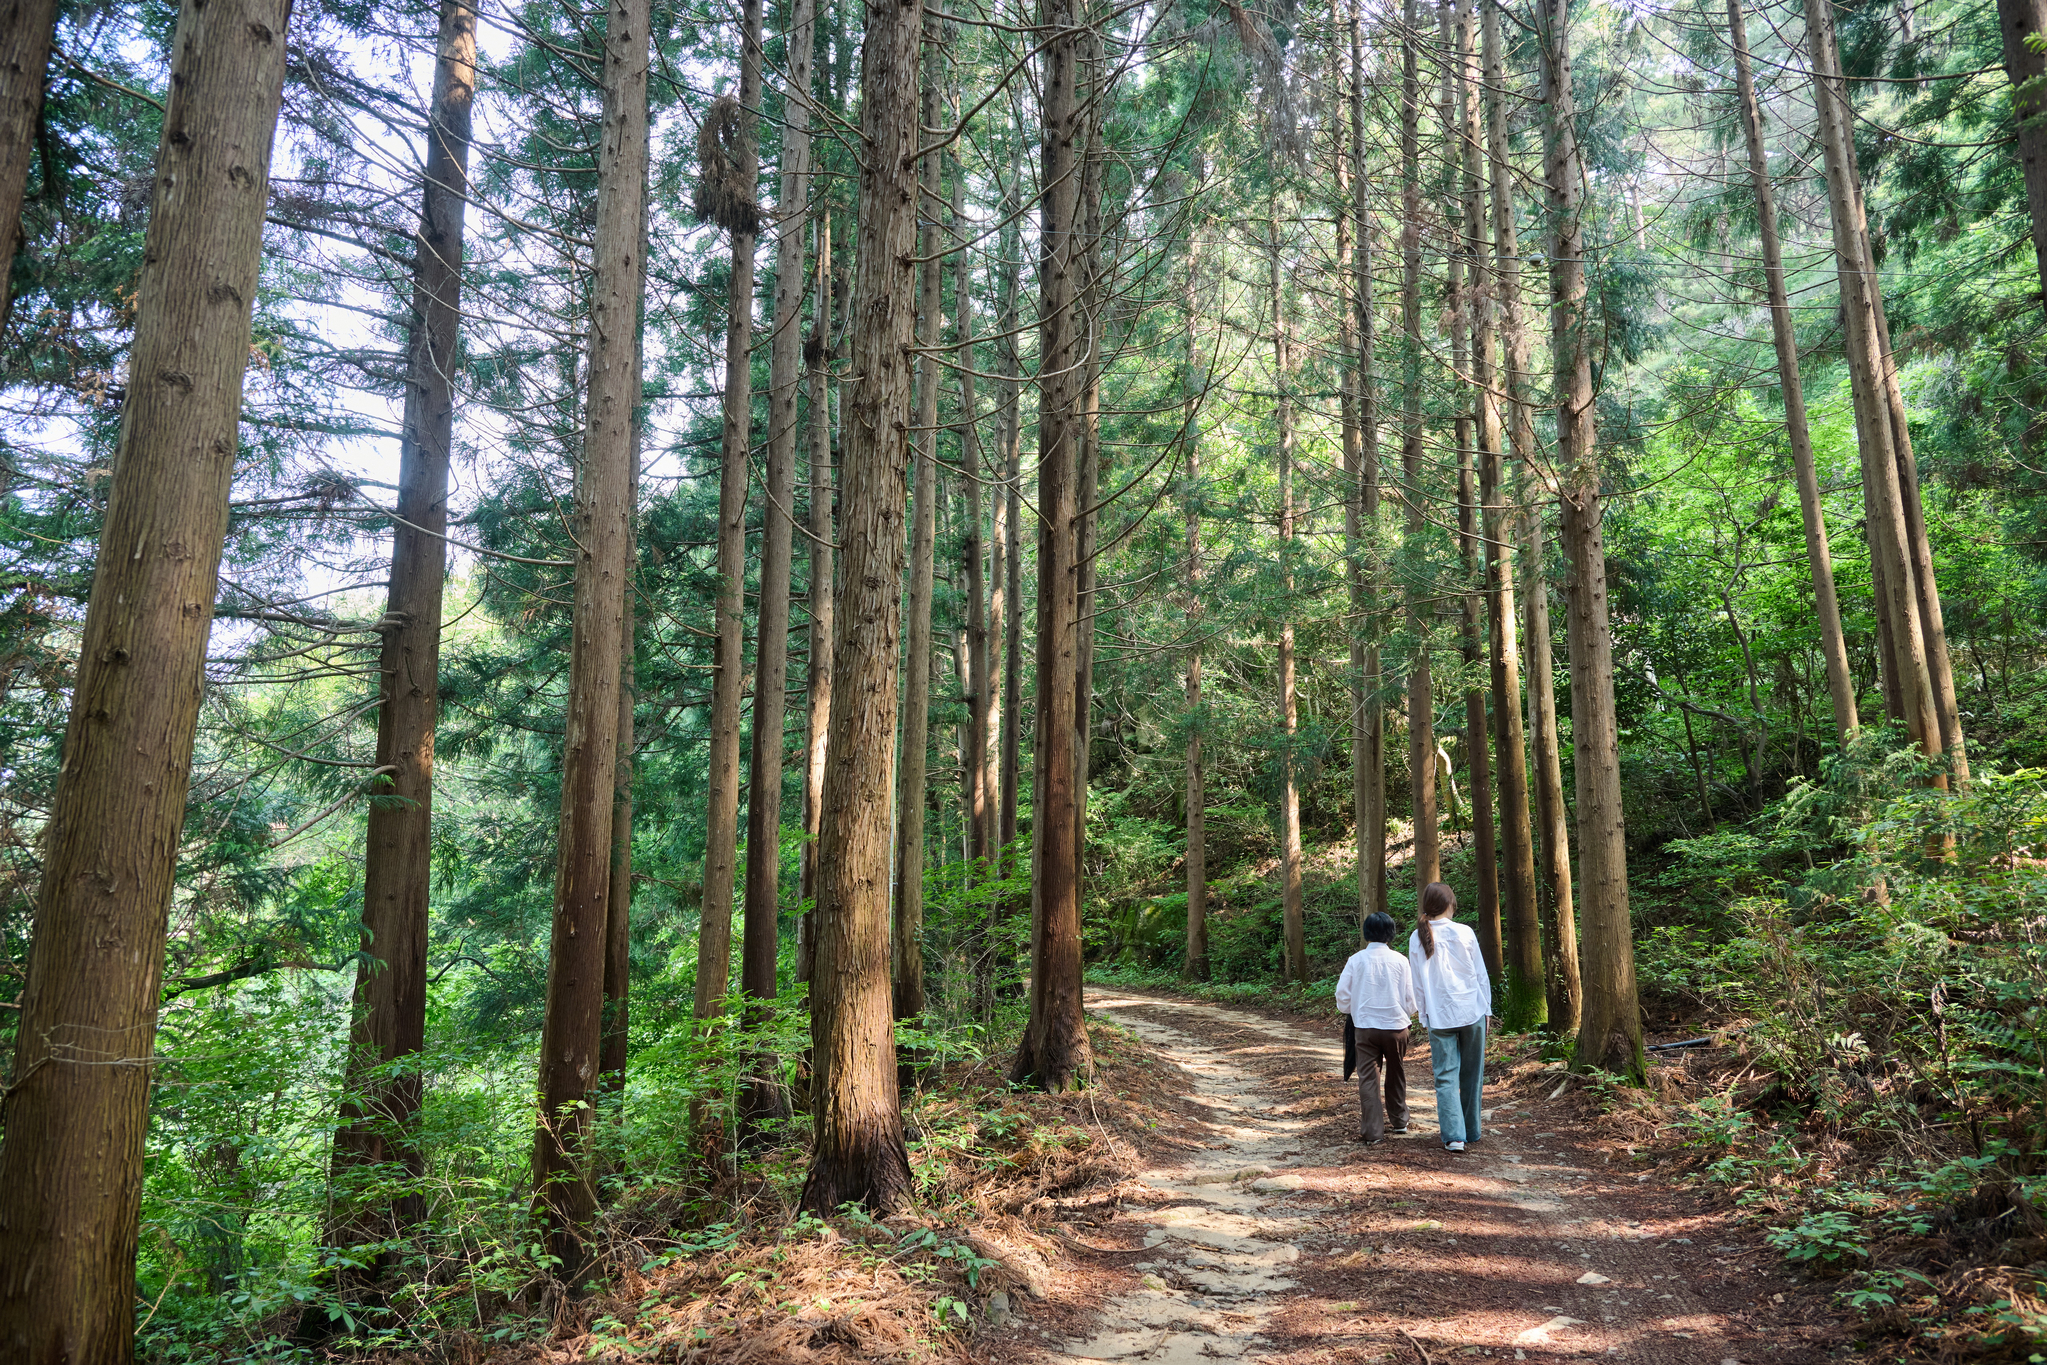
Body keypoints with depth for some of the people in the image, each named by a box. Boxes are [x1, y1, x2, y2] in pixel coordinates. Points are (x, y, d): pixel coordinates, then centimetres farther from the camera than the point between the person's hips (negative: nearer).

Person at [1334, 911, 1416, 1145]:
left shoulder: (1356, 960, -6)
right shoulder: (1400, 961, -7)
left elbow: (1342, 996, -1)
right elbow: (1410, 998, -1)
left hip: (1365, 1027, -1)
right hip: (1396, 1025, 1)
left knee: (1368, 1078, 4)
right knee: (1396, 1073, 20)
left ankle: (1372, 1132, 1)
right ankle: (1399, 1120, 36)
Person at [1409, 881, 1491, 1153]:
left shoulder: (1417, 939, -1)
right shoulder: (1465, 933, -5)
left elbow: (1418, 984, 4)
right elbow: (1481, 975, 1)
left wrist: (1425, 1017, 13)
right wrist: (1487, 1009, 11)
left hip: (1439, 1017, 0)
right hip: (1472, 1011, 0)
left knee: (1446, 1076, 2)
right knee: (1472, 1074, 12)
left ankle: (1453, 1136, -9)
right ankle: (1471, 1131, 21)